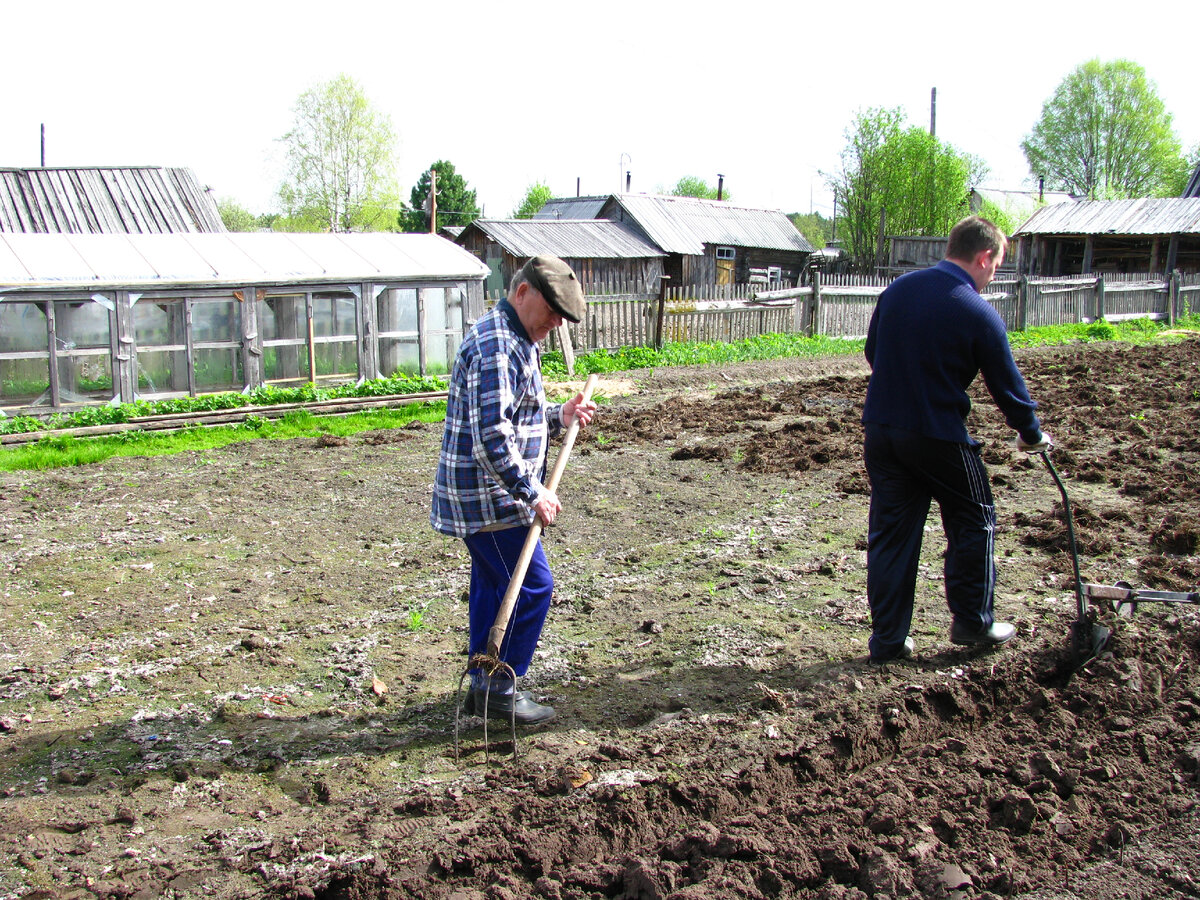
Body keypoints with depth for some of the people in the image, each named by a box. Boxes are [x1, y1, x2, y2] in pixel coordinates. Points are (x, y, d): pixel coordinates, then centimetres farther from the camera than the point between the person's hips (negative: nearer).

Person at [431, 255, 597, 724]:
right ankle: (498, 686, 5)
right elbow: (491, 434, -27)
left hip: (493, 495, 11)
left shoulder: (516, 342, 16)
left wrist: (559, 416, 10)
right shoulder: (495, 346, -20)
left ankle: (483, 685, 25)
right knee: (532, 585, -5)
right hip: (488, 496, -11)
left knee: (492, 586, 16)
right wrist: (532, 492, -23)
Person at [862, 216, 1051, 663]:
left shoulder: (898, 289, 4)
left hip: (879, 429, 5)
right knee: (973, 523, 16)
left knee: (890, 531, 10)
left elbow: (872, 352, 15)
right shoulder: (980, 315, -11)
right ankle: (972, 621, 24)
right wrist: (1032, 434, 14)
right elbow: (1007, 385, -3)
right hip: (939, 437, -5)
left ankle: (887, 639, 14)